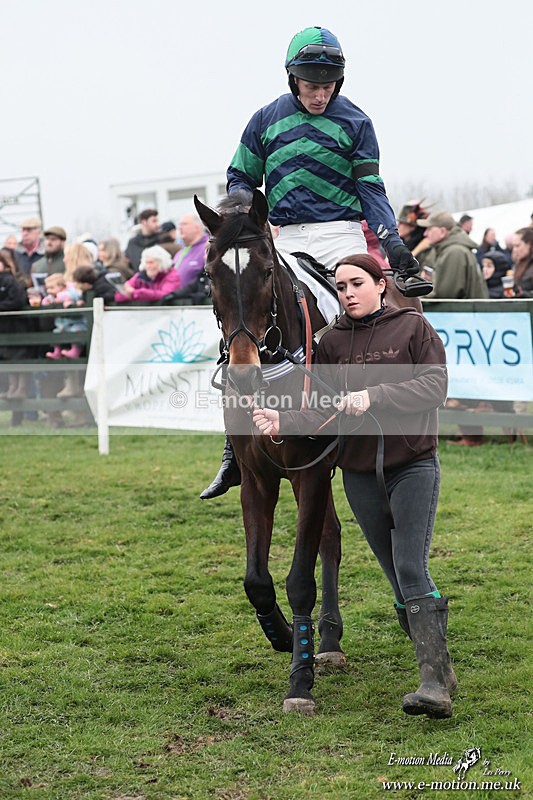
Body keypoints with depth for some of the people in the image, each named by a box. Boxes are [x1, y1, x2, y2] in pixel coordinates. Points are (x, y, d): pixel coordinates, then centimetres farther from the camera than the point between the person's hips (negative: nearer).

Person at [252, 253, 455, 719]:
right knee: (397, 576, 6)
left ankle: (434, 682, -18)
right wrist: (283, 422, -17)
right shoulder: (331, 343, 8)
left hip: (413, 463, -4)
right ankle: (442, 671, 15)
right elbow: (323, 412, 2)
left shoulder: (413, 327, 0)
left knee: (411, 569, -16)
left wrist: (373, 396, -23)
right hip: (359, 471, 4)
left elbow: (435, 386, -12)